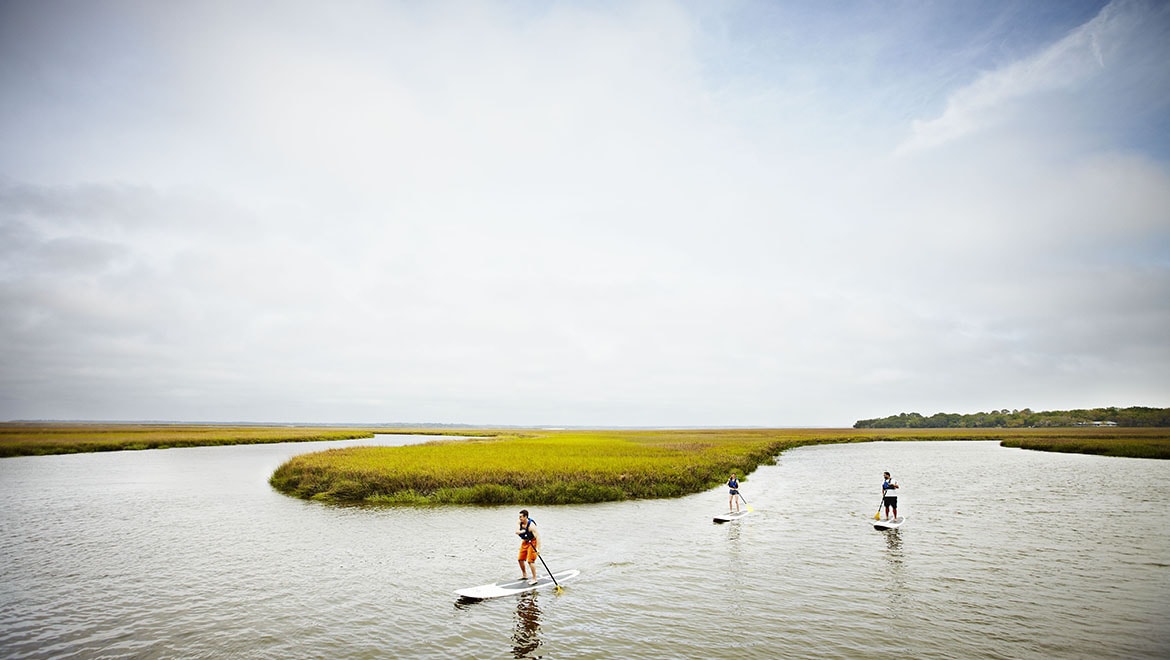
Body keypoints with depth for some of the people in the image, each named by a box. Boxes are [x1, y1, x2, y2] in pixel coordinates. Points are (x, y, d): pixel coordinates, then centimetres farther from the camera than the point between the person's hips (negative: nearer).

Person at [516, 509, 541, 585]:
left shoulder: (531, 525, -29)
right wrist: (522, 531, -41)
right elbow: (516, 531, -20)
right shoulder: (520, 523, -7)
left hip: (532, 542, -8)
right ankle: (524, 575, 32)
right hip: (524, 542, 8)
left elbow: (537, 536, -33)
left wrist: (537, 548, -39)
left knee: (530, 561, -13)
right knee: (520, 559, 12)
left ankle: (534, 579, -2)